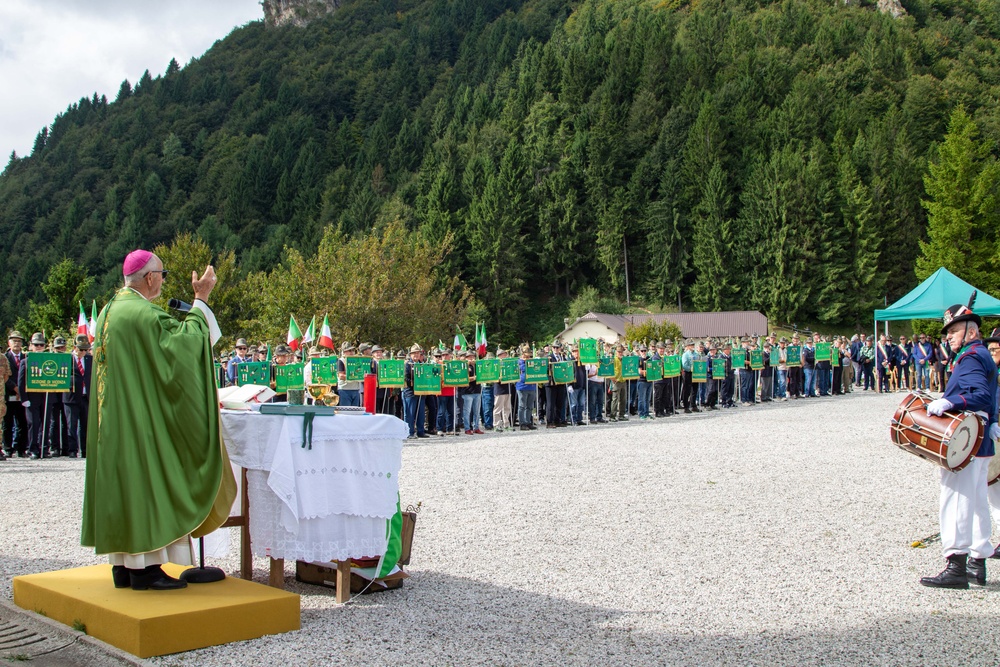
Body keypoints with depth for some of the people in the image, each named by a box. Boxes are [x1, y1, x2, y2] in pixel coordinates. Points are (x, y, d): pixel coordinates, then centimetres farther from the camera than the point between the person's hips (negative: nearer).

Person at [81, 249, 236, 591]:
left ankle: (124, 565, 16)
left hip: (115, 420, 10)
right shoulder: (141, 313, -18)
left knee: (124, 480, 11)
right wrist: (201, 300, -14)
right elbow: (184, 341, -22)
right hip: (142, 418, -10)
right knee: (144, 478, -4)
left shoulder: (110, 311, 13)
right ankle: (144, 566, -2)